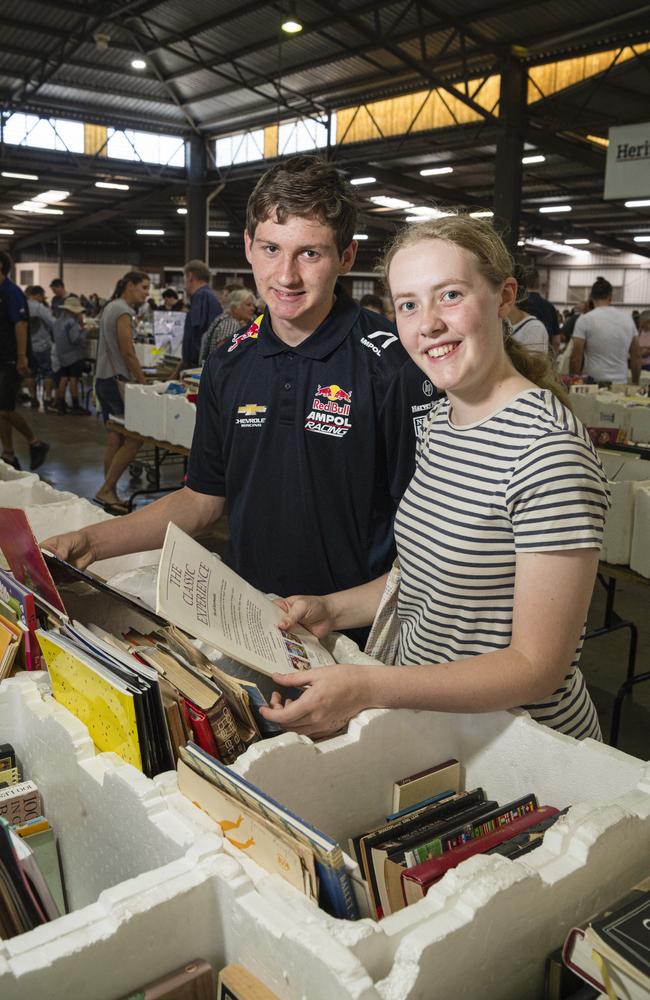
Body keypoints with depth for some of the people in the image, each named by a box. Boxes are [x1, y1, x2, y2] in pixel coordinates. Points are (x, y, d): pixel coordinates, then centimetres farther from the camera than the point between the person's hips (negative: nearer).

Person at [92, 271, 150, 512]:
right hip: (117, 381, -10)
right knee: (133, 439, -8)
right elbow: (128, 353, -17)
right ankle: (106, 490, -6)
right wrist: (144, 382, -13)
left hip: (103, 380, 10)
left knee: (115, 440, 10)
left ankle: (110, 493, 13)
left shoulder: (110, 307, 18)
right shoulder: (123, 311, -13)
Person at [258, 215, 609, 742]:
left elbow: (539, 667, -21)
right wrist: (332, 610, 1)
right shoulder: (441, 418, 4)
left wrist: (367, 688, -30)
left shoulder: (549, 450, -23)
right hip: (423, 713, 7)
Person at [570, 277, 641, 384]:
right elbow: (636, 356, 10)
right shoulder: (627, 318, 6)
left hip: (593, 383, -4)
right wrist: (635, 383, 19)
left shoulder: (585, 319, -7)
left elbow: (576, 357, -8)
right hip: (620, 383, 4)